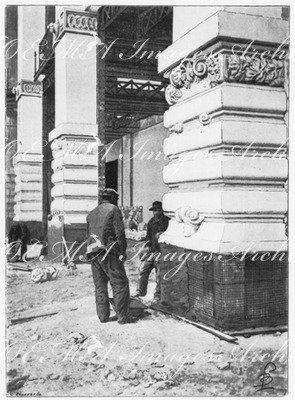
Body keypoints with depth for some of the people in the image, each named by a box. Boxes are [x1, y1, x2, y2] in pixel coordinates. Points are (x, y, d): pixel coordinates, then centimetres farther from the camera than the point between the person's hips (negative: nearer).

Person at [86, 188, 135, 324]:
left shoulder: (91, 213, 19)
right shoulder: (113, 209, -2)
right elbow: (120, 232, -9)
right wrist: (122, 252, -6)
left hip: (93, 253, 7)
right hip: (108, 252, -7)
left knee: (100, 285, 11)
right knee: (120, 284, -1)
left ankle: (103, 316, 14)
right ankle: (122, 316, -1)